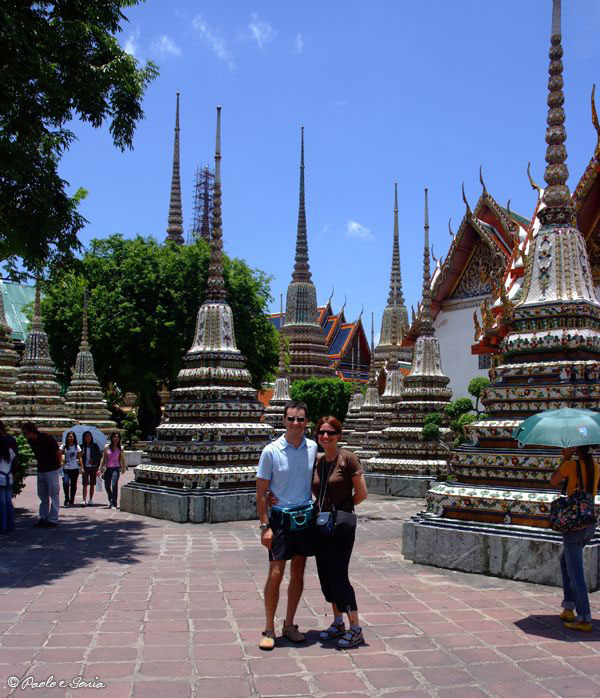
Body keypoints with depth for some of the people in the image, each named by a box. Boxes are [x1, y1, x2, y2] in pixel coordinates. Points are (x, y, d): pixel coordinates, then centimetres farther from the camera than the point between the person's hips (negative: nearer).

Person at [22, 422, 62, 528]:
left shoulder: (47, 439, -18)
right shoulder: (31, 441, 3)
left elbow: (59, 453, -11)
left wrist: (58, 465, -3)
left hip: (52, 470, -8)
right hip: (41, 470, 8)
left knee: (53, 495, -2)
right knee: (42, 496, 13)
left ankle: (53, 520, 0)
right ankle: (43, 519, 21)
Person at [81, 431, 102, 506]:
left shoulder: (94, 445, 4)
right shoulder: (82, 446, 3)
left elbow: (100, 455, 7)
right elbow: (80, 457, 5)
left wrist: (93, 459, -7)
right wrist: (81, 467, -7)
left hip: (93, 467, 1)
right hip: (85, 467, -1)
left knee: (92, 484, 6)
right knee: (85, 484, -9)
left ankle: (90, 500, 16)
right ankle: (84, 500, -11)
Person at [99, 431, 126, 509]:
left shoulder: (120, 448, 1)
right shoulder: (107, 447, 3)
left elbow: (122, 459, 11)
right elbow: (103, 459, 8)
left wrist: (124, 468, 12)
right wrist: (101, 469, 6)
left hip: (116, 468, -2)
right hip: (108, 468, 2)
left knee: (114, 485, -17)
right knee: (107, 486, 9)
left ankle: (113, 504, -12)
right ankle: (111, 501, 32)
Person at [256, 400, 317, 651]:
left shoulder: (313, 448, 1)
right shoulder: (271, 451, -10)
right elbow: (261, 492, -7)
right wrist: (265, 526, -11)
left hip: (305, 517, 4)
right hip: (280, 517, -4)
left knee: (298, 574, 11)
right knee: (275, 575, -4)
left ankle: (289, 625, 24)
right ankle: (269, 629, 9)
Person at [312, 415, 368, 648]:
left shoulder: (348, 458, -10)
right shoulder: (316, 460, 7)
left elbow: (361, 493, -8)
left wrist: (340, 508, 2)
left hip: (341, 523, -7)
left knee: (338, 575, -5)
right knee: (325, 575, 11)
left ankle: (355, 629, 7)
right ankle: (338, 623, 27)